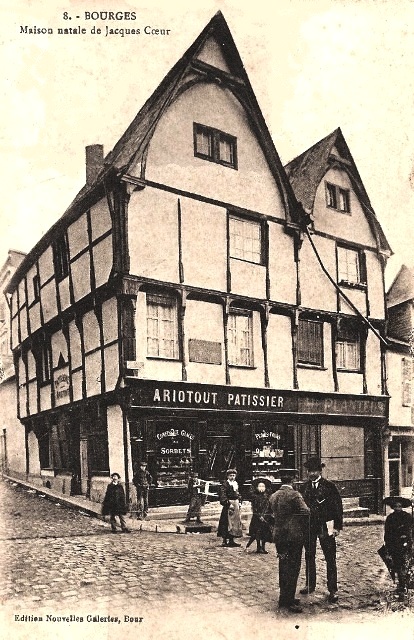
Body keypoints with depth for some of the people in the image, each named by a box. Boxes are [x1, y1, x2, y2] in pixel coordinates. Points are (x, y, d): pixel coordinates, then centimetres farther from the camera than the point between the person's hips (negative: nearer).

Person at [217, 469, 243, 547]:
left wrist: (239, 502, 11)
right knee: (227, 523, -6)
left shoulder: (236, 484, 15)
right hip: (228, 505, -8)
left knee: (235, 522, 11)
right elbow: (222, 495, -18)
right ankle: (225, 541, -1)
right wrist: (228, 503, -21)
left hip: (236, 504, 9)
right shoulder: (225, 484, -11)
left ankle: (231, 540, 18)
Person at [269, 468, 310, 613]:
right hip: (294, 536, -7)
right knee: (293, 568, 2)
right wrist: (303, 527, -2)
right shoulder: (294, 495, -16)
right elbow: (306, 512, -19)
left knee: (283, 567, 16)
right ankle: (289, 601, 6)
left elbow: (272, 514, 9)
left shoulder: (273, 496, 5)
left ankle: (284, 598, 26)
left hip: (278, 536, 7)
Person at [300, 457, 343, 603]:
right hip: (309, 526, 4)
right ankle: (310, 585, 29)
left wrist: (337, 526, -8)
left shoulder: (329, 486, -7)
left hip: (326, 527, -4)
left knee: (330, 559, -2)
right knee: (309, 556, 14)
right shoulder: (305, 487, 5)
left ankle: (333, 590, 7)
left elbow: (338, 507, -5)